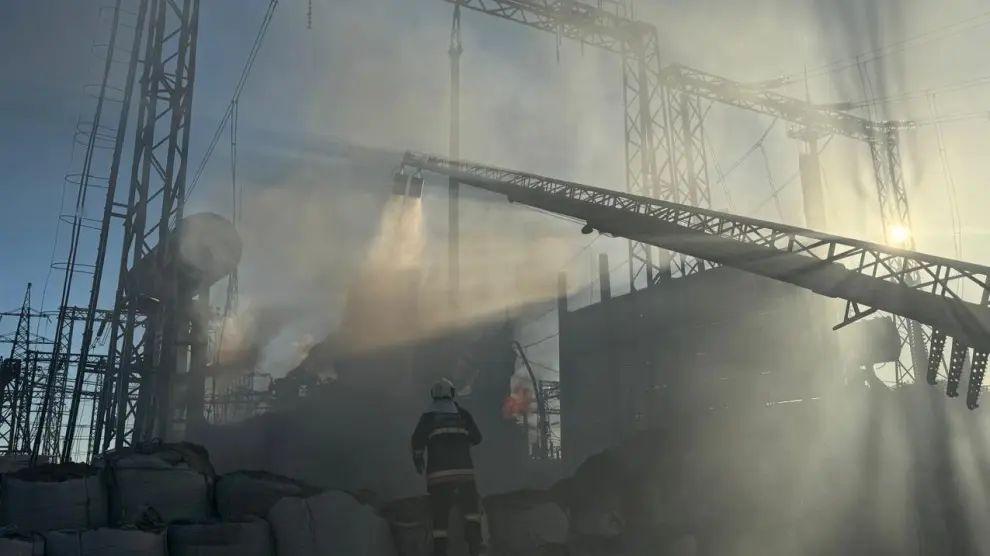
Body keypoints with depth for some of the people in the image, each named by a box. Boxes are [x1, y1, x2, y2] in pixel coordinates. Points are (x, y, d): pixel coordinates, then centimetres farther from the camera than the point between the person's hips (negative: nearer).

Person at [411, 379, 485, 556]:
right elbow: (477, 438, 16)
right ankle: (474, 541, -7)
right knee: (471, 505, 10)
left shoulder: (428, 416, 8)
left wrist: (418, 461, 13)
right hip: (462, 469, 0)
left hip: (438, 472, 0)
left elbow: (417, 440, -1)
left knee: (440, 512, 5)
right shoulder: (462, 413, 12)